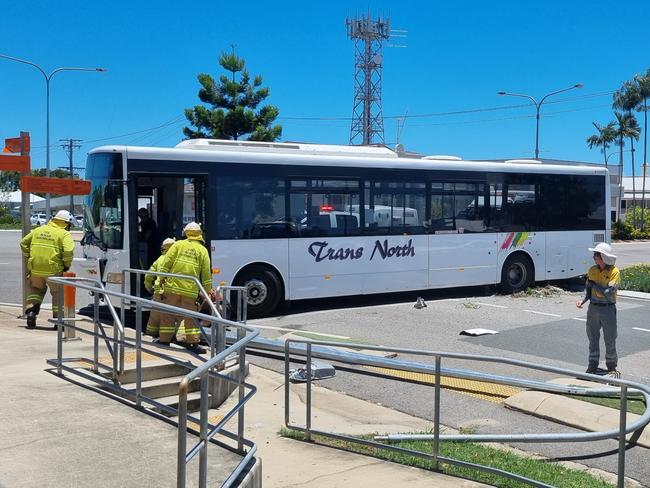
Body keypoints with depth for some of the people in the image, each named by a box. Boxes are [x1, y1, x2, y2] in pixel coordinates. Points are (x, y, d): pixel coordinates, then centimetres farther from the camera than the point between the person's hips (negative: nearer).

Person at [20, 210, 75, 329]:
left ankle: (31, 310, 13)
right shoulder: (64, 234, -4)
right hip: (53, 270, -4)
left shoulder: (38, 230, 13)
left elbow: (24, 243, 15)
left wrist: (28, 257, 20)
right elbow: (68, 251, -18)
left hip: (35, 268, 4)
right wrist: (67, 265, -4)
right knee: (58, 293, 12)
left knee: (36, 288, 28)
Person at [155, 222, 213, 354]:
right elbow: (206, 273, 6)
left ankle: (164, 339, 14)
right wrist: (208, 291, 12)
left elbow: (167, 261, -2)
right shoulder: (203, 250, 7)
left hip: (173, 285, 0)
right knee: (190, 316, 6)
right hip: (191, 289, 0)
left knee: (169, 314, 9)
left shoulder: (179, 244, 5)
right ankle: (193, 342, 4)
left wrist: (162, 276, 4)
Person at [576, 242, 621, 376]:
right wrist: (583, 300, -9)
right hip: (593, 308, 5)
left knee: (610, 340, 3)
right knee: (593, 339, 11)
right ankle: (593, 365, 21)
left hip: (608, 309, -4)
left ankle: (612, 367, 17)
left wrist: (594, 284, -13)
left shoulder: (614, 272, -10)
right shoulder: (592, 270, 5)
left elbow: (609, 292, -18)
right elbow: (588, 289, 8)